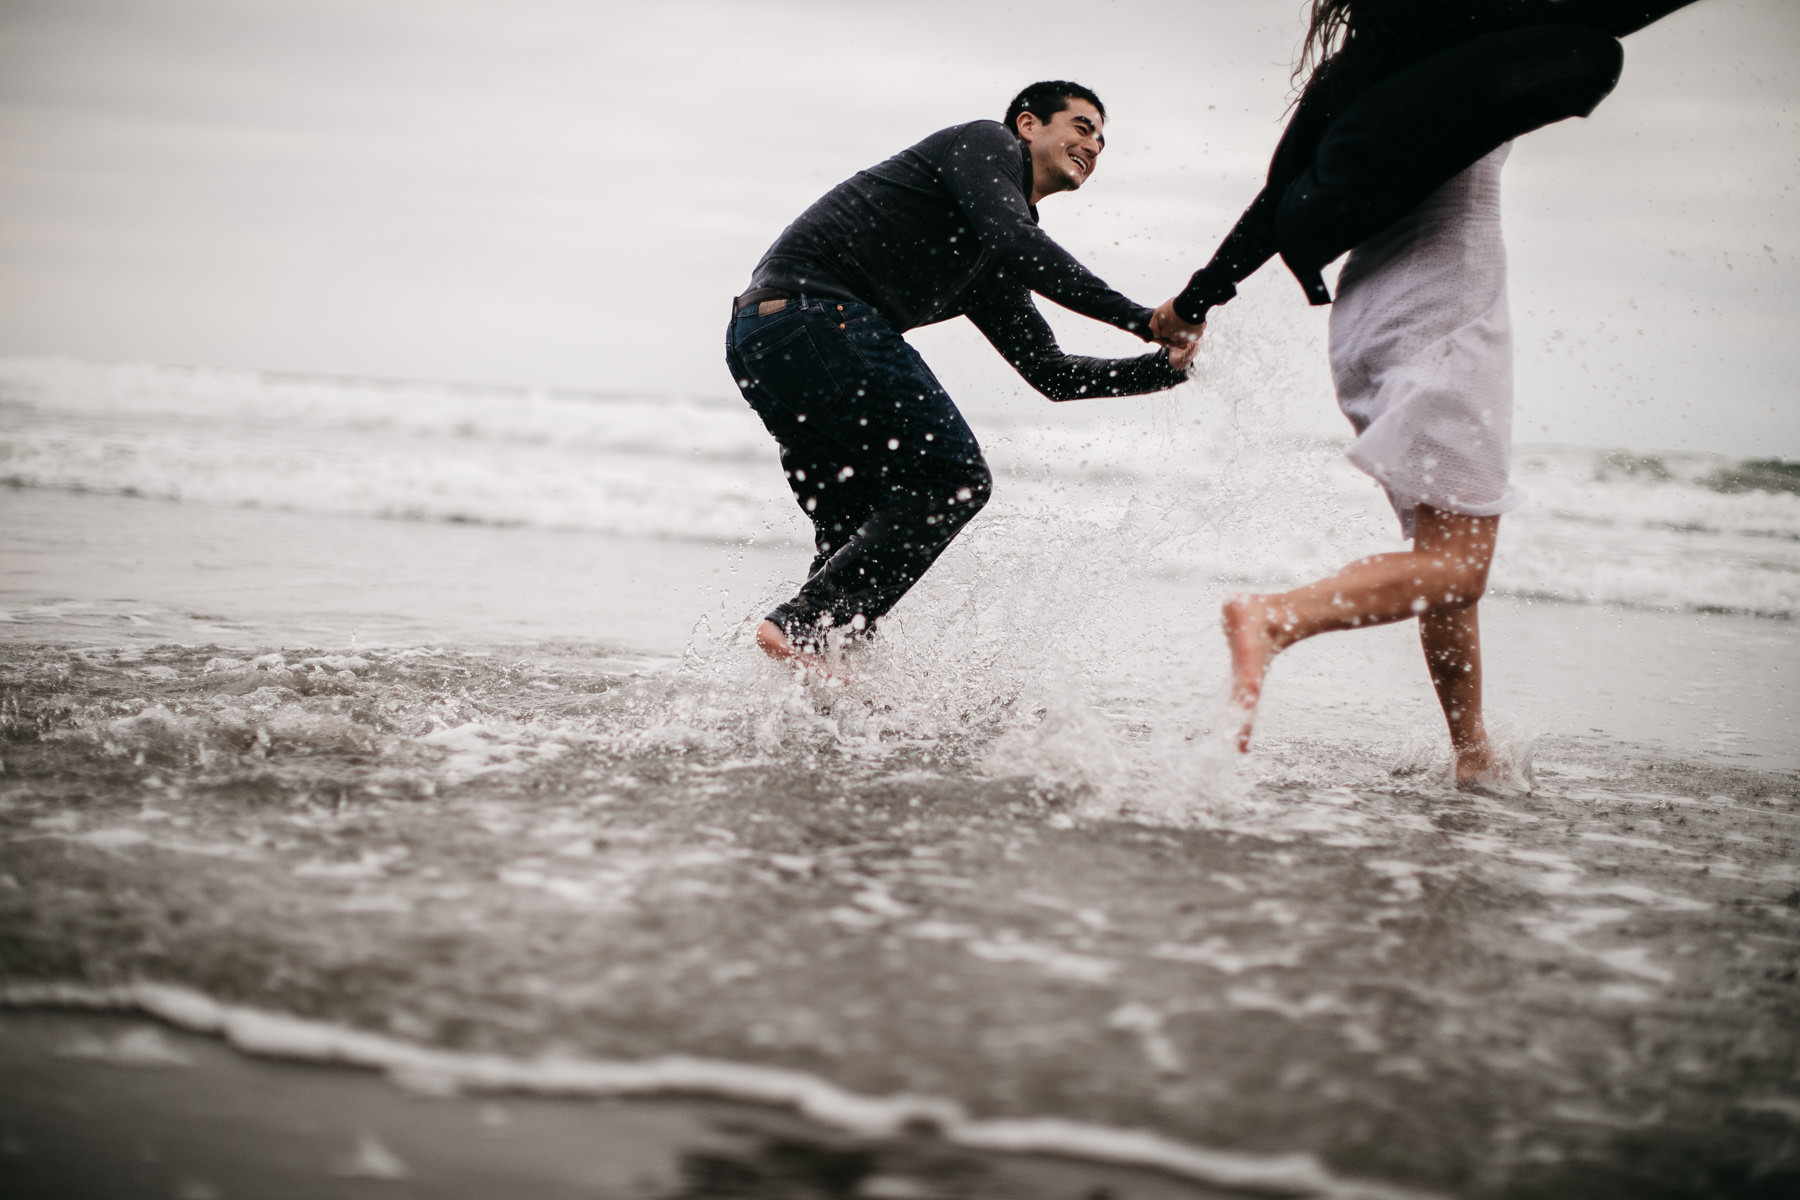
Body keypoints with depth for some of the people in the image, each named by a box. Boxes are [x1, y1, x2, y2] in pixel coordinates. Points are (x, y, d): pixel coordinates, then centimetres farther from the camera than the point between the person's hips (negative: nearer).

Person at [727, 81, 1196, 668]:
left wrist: (1162, 368, 21)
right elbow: (1015, 242, -13)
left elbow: (1054, 374, 32)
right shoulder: (988, 143, 7)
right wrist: (1138, 317, -13)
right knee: (952, 479, -9)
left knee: (861, 528, 14)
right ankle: (805, 627, -18)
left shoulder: (989, 269, 31)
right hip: (816, 311, -10)